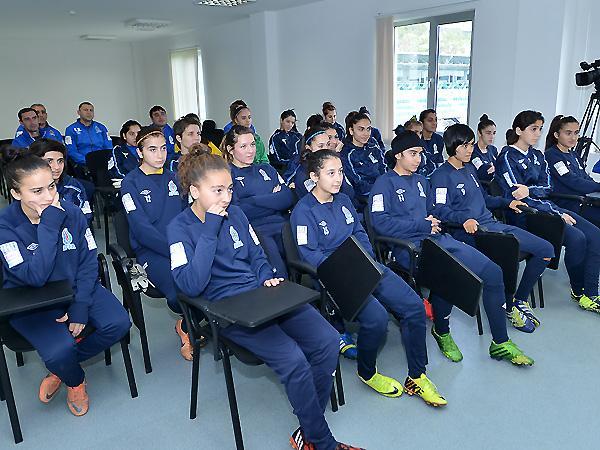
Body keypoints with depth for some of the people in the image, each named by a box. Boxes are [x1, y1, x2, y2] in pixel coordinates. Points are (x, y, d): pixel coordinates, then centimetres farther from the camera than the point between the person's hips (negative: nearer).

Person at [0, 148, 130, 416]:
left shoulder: (71, 212, -8)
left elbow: (88, 261, -5)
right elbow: (35, 277, -29)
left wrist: (81, 306, -16)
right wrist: (49, 226, -33)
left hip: (74, 287, 4)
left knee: (118, 323, -17)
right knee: (59, 349, -28)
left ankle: (61, 367, 10)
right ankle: (75, 381, 11)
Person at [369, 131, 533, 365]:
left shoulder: (421, 181, 25)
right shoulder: (385, 183, 0)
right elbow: (380, 222, -13)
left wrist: (434, 220, 7)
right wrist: (422, 225, -10)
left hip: (437, 238, 8)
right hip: (410, 246, -8)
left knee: (493, 271, -6)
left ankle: (501, 343, 8)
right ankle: (441, 332, -4)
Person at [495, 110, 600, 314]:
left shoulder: (537, 156, 17)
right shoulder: (507, 157, -7)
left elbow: (547, 188, 5)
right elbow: (516, 195, -15)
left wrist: (529, 190, -20)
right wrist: (557, 214, -16)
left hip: (548, 206, 8)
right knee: (576, 238, -24)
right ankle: (578, 291, 0)